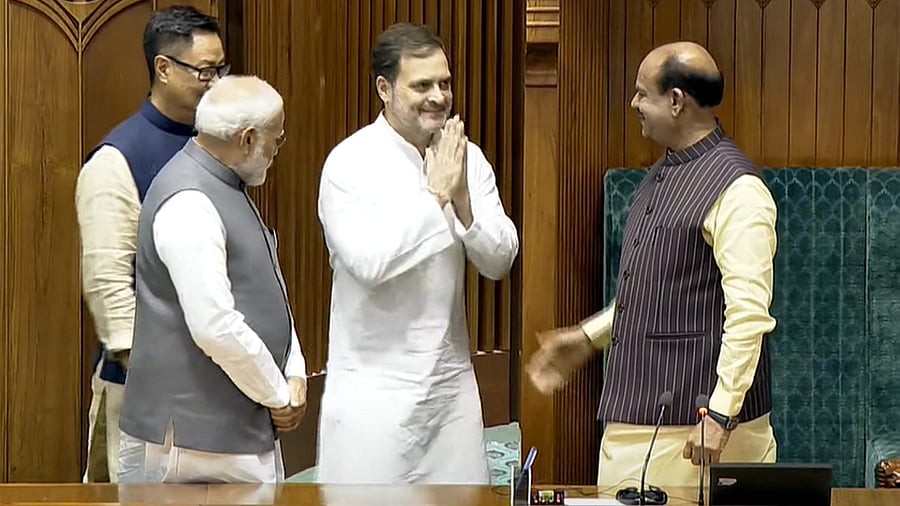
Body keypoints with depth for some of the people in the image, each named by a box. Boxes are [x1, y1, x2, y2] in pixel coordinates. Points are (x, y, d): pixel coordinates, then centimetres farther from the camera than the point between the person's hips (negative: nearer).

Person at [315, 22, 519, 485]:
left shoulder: (467, 157, 4)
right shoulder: (351, 163, -11)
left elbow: (499, 261, 1)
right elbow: (369, 263, -21)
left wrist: (462, 198, -16)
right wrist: (434, 192, -17)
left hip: (451, 374, 5)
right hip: (376, 383, -5)